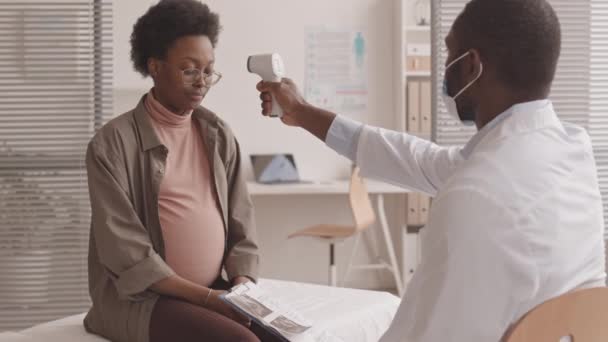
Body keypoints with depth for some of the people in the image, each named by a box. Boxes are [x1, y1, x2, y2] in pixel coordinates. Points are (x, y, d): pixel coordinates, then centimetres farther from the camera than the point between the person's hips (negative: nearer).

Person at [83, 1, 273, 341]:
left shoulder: (219, 136, 10)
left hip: (217, 290, 5)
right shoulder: (113, 143, -7)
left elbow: (241, 227, 10)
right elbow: (126, 254, -13)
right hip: (139, 297, -5)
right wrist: (207, 297, -18)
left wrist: (241, 287, -8)